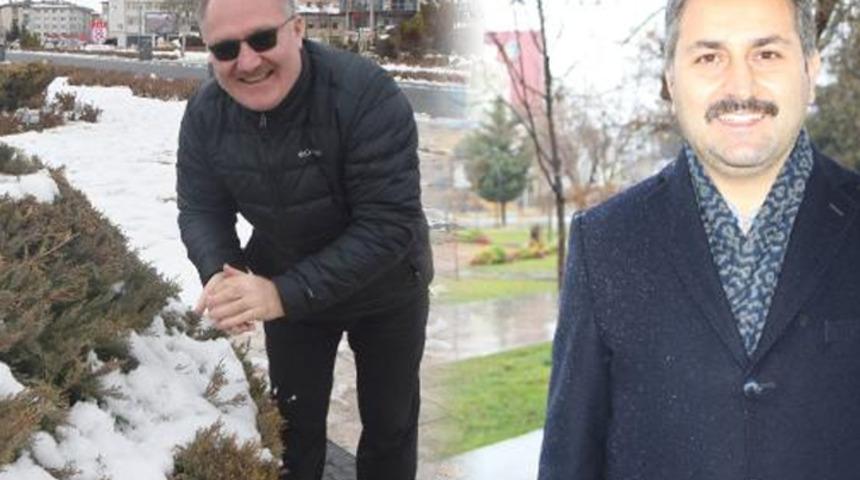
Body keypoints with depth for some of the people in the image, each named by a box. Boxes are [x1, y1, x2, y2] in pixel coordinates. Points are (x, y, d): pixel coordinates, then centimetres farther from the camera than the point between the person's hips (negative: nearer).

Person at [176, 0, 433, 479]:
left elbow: (390, 224, -36)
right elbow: (201, 209, -9)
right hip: (287, 291, 3)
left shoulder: (368, 95, -34)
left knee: (390, 422, 19)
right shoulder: (205, 115, -17)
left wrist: (286, 293, -42)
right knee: (293, 421, 21)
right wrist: (220, 274, -32)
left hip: (385, 292, -3)